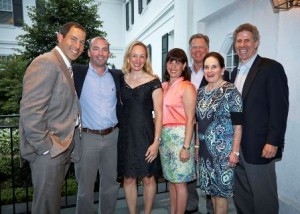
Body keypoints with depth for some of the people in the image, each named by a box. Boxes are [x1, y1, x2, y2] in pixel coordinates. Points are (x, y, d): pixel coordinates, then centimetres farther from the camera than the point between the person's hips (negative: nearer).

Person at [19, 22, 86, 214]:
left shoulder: (66, 67, 14)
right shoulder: (46, 63, -16)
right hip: (49, 151, -9)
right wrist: (45, 146, -19)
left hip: (63, 148, 9)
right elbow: (30, 111, -24)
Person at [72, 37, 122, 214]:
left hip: (113, 136, 3)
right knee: (85, 186, 9)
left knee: (111, 183, 17)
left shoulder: (118, 75, 6)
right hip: (87, 137, -3)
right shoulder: (77, 73, -2)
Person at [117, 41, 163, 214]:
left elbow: (158, 113, -6)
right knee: (128, 179, 11)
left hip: (145, 135, -3)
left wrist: (156, 141, -12)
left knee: (148, 178, 9)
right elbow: (120, 107, 11)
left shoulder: (153, 82, -4)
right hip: (126, 135, 3)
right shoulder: (121, 80, 6)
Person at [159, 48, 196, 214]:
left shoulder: (187, 87, -8)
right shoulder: (163, 86, 10)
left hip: (180, 136, -6)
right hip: (164, 136, 6)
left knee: (179, 181, 4)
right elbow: (160, 113, 12)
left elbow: (190, 119, -12)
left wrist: (186, 147, -16)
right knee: (171, 178, 17)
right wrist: (158, 137, 5)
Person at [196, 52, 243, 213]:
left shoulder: (230, 91, -10)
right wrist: (197, 145, 13)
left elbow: (238, 125, -13)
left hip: (223, 150, -6)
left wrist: (235, 151, -16)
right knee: (211, 188, 16)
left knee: (220, 190, 5)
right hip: (205, 149, 6)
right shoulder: (201, 92, 8)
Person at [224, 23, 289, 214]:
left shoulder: (271, 68, -7)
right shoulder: (234, 73, 14)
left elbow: (279, 108, -13)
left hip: (259, 146, -6)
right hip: (236, 145, 7)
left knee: (263, 198, 8)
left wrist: (273, 142, -17)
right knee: (240, 196, 18)